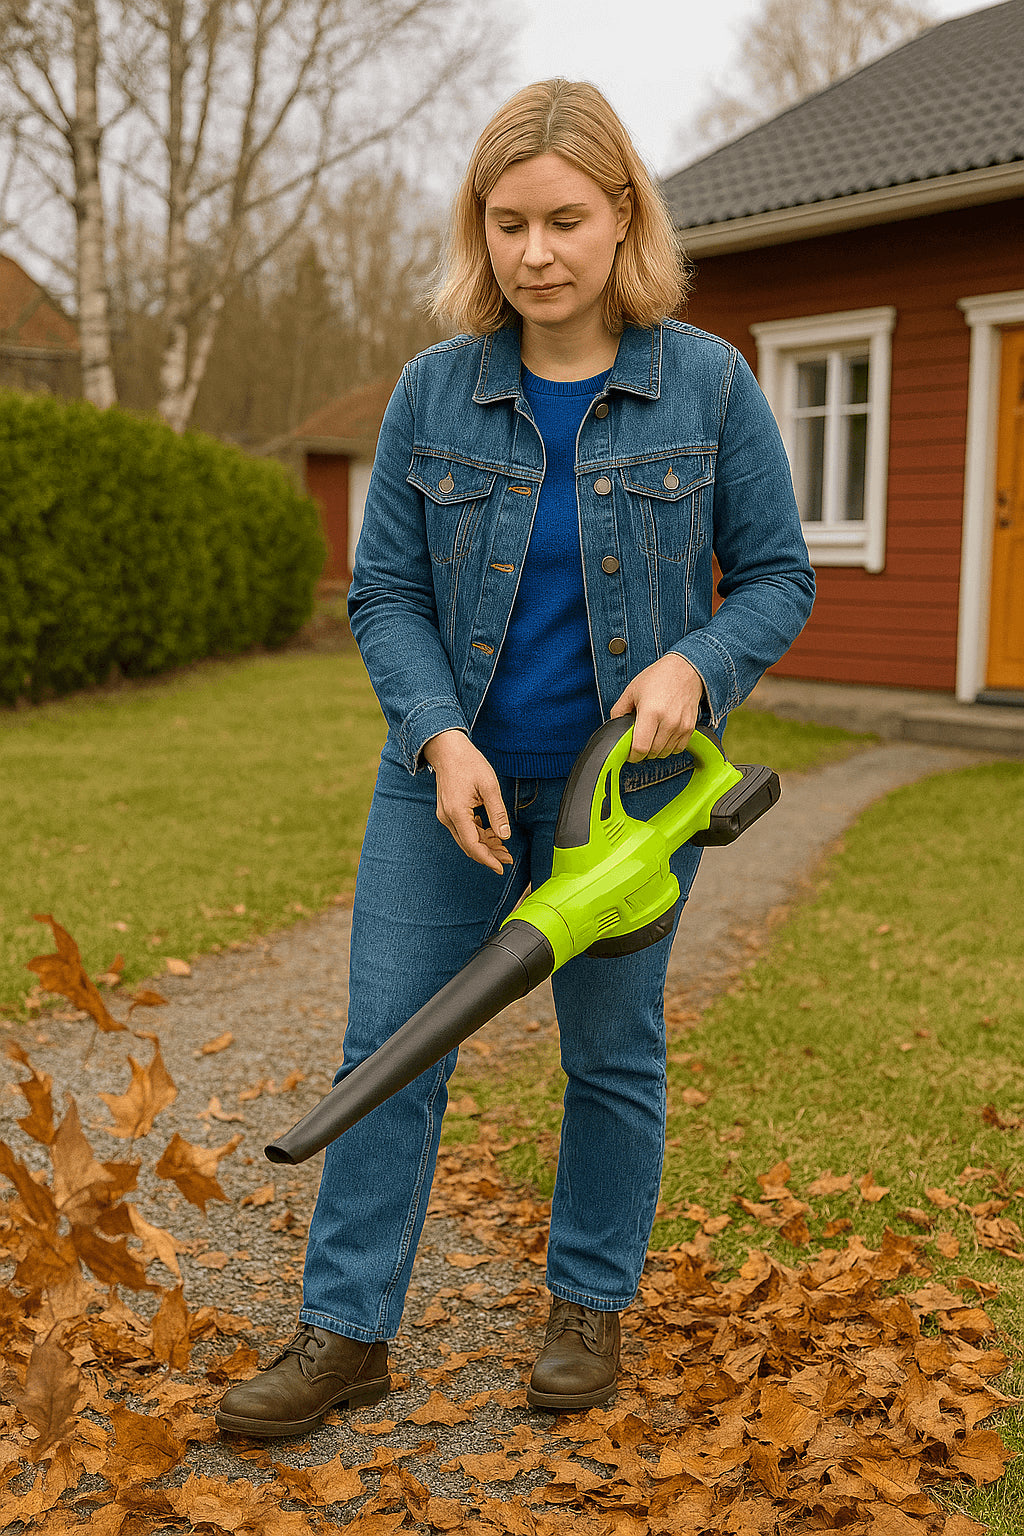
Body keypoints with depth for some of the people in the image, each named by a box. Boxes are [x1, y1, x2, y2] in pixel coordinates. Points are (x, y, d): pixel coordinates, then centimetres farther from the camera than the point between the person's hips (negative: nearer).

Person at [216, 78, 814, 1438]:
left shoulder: (709, 386, -6)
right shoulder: (433, 394, -3)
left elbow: (777, 578, -1)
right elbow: (385, 594, -1)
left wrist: (694, 665, -22)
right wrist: (441, 738, -16)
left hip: (627, 781, -1)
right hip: (452, 771, 2)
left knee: (611, 1051, 11)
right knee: (390, 1043, 1)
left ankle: (590, 1307, 30)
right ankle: (347, 1332, 13)